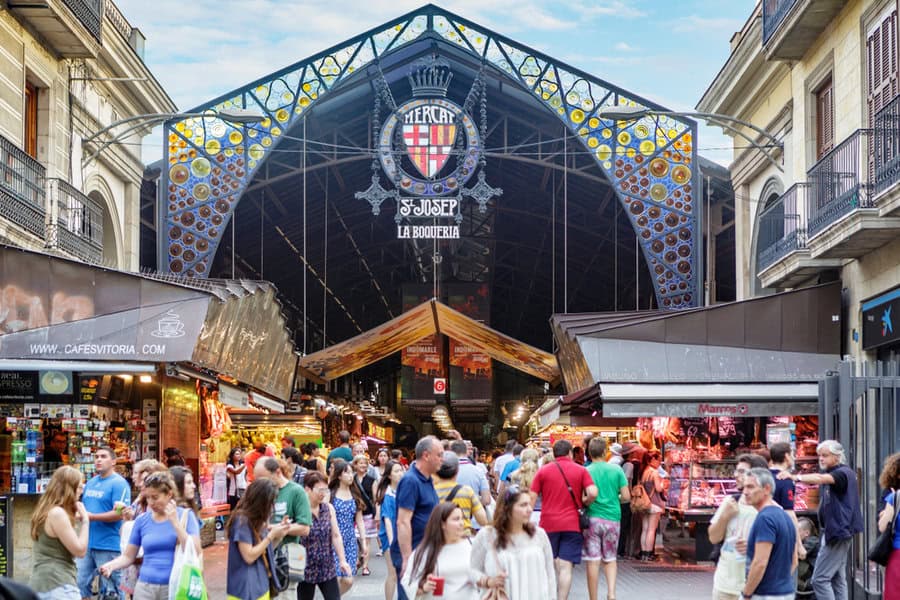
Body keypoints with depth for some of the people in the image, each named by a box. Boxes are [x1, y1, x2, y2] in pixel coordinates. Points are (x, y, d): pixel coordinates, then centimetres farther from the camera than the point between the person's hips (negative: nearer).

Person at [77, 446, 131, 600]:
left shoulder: (119, 483, -9)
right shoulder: (91, 482, 16)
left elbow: (119, 514, -18)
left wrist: (91, 516, -20)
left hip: (108, 546, -8)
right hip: (87, 543, 8)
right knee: (80, 584, 10)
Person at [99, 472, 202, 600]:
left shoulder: (185, 516, -1)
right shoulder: (142, 520, 5)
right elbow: (128, 556, 8)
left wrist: (175, 522, -16)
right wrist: (111, 566, -11)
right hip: (145, 587, 2)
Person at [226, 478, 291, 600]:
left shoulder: (256, 520, 10)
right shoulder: (242, 520, -17)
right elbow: (249, 556, -20)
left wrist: (278, 535, -3)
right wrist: (271, 535, -17)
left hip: (260, 585, 9)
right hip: (246, 588, -9)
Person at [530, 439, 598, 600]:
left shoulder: (543, 470, 4)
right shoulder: (580, 470, 2)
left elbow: (532, 497, 1)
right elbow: (593, 493, -10)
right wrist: (583, 503, 10)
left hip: (548, 524, 1)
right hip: (572, 524, -1)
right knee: (565, 567, -3)